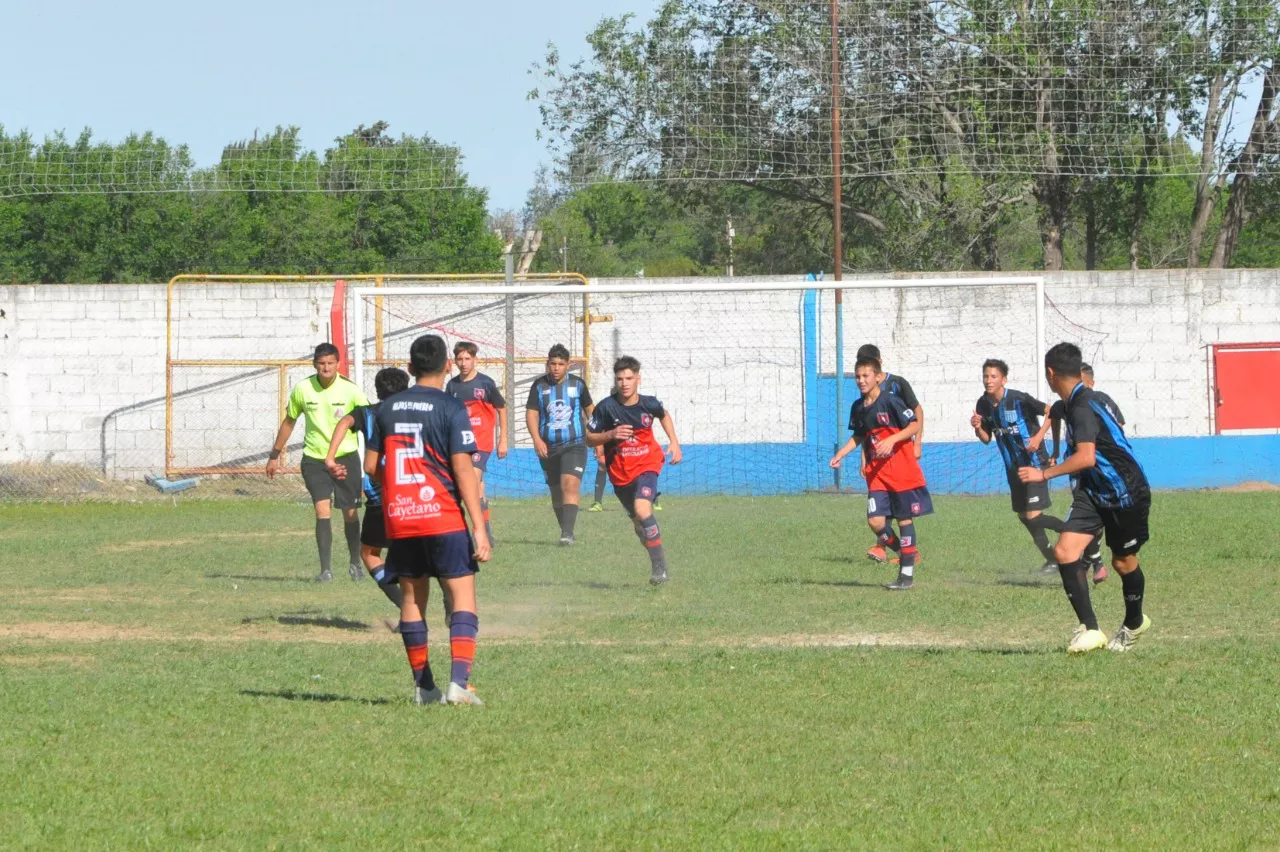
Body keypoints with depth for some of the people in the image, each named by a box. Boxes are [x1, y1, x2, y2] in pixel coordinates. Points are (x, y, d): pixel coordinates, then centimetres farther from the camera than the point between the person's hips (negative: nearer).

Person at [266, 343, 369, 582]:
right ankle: (326, 569, -9)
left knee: (350, 513, 5)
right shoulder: (302, 389, -4)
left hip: (346, 456, 0)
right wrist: (274, 456, 15)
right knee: (322, 510, -13)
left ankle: (355, 563, 26)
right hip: (314, 458, 0)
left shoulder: (350, 390, -10)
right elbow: (289, 422, 10)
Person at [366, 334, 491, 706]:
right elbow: (463, 470, -13)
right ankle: (459, 681, -19)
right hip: (442, 518, -5)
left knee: (412, 596, 12)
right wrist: (479, 528, -13)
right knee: (463, 594, -3)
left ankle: (424, 686, 15)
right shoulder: (451, 409, -8)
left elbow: (371, 465, 11)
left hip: (398, 518, 5)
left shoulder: (388, 408, 7)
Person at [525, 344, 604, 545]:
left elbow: (590, 411, 15)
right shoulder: (539, 386, 4)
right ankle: (565, 532, 24)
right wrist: (537, 440, -15)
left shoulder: (578, 384, 4)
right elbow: (531, 414, 1)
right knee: (556, 492, 9)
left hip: (574, 445, -2)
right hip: (548, 448, 2)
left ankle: (568, 533, -28)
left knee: (570, 484, -21)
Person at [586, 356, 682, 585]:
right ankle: (658, 561, 32)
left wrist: (674, 442, 9)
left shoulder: (648, 404, -8)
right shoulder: (606, 407, -13)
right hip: (620, 472, 2)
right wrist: (611, 435, -23)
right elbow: (589, 438, -5)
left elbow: (664, 415, 17)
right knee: (637, 522, 11)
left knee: (642, 509, -25)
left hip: (647, 465, -2)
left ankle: (659, 566, -18)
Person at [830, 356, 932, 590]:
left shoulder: (890, 401, -11)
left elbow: (914, 425, -11)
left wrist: (891, 440, -22)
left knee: (905, 519, 1)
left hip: (902, 471, -5)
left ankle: (907, 573, 7)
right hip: (876, 473, 5)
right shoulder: (858, 408, 8)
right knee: (875, 520, -8)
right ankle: (904, 553, 17)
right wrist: (840, 454, 13)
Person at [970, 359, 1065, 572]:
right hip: (1013, 467, 7)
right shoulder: (983, 404, 0)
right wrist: (978, 428, -12)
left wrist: (1039, 437, -22)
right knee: (1024, 516, 11)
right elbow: (987, 439, 9)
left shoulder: (1018, 399, -20)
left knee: (1033, 516, -14)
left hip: (1034, 463, -7)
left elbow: (1051, 412, -12)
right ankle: (1051, 559, 25)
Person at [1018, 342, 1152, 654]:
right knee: (1065, 551, -11)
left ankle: (1134, 623, 37)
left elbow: (1086, 457, -36)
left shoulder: (1083, 406, -24)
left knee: (1124, 562, 9)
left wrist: (1043, 474, -35)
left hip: (1126, 493, -8)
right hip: (1094, 492, 8)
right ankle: (1090, 629, -11)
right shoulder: (1072, 404, 5)